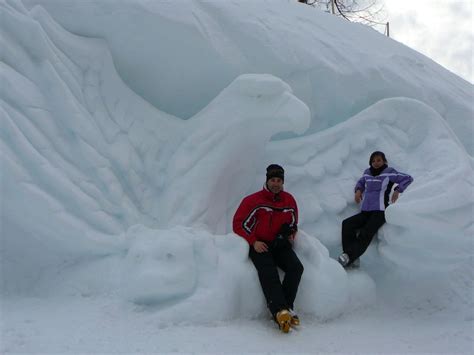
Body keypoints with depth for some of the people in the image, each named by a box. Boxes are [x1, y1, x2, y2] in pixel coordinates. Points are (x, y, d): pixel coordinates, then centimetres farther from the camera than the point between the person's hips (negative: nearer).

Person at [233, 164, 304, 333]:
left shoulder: (289, 200, 8)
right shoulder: (253, 200, -5)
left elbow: (293, 223, 24)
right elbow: (239, 224, -3)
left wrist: (291, 235, 2)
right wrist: (253, 242, -11)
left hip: (280, 244, 4)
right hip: (259, 245, -4)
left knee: (296, 267, -21)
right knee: (268, 271, -30)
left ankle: (285, 307, -17)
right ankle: (280, 311, -37)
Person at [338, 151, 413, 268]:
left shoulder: (389, 172, 3)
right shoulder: (367, 172, 16)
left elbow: (408, 178, 4)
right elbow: (361, 182, 35)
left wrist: (397, 190, -9)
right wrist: (358, 190, 14)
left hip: (380, 212, -5)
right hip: (365, 212, 5)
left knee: (365, 234, -30)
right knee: (347, 224, -22)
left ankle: (348, 257, -42)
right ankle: (353, 258, -31)